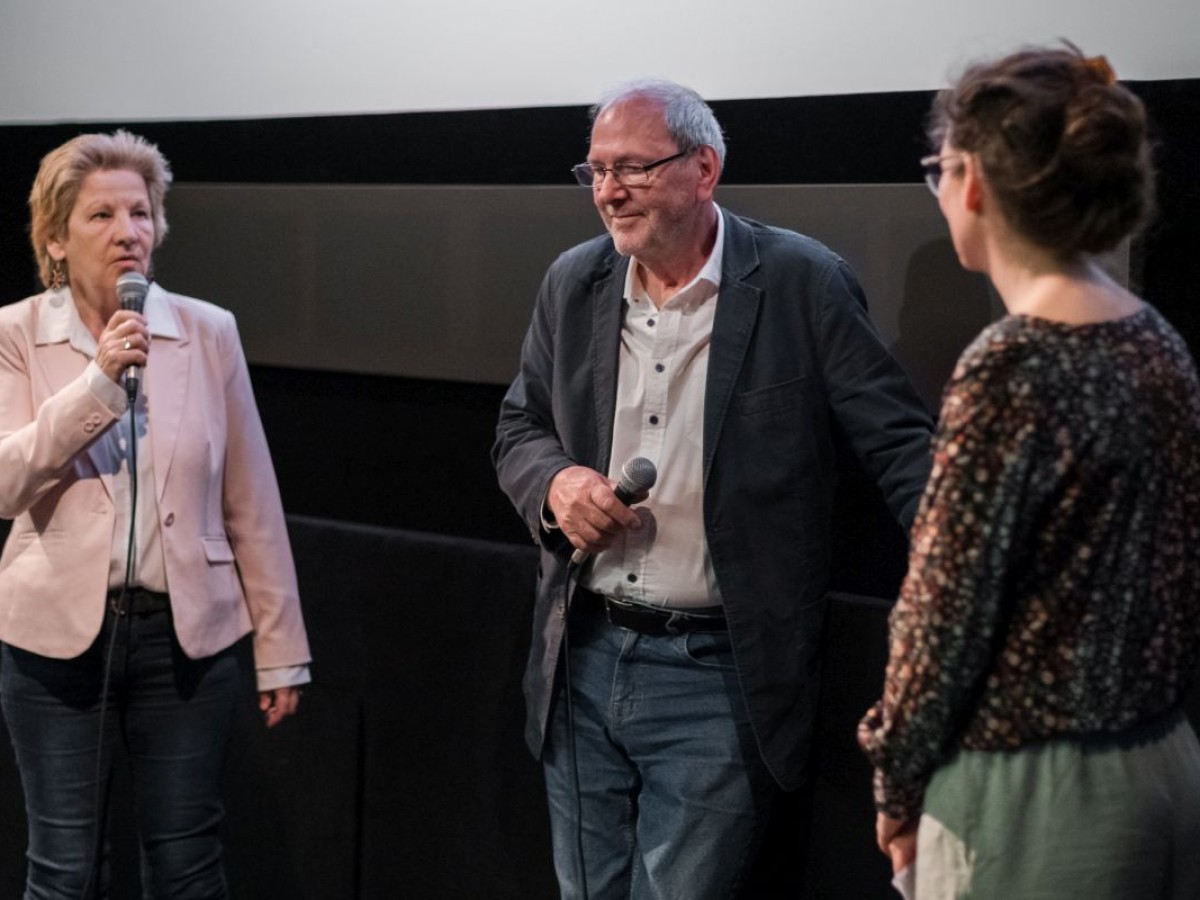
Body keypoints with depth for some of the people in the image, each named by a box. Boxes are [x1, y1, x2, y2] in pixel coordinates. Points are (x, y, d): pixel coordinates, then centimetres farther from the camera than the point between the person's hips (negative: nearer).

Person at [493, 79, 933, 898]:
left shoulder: (803, 285, -10)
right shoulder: (573, 285, 5)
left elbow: (901, 446, -10)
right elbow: (519, 428, 16)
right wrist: (555, 482, -8)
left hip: (717, 677, -5)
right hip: (582, 658, 5)